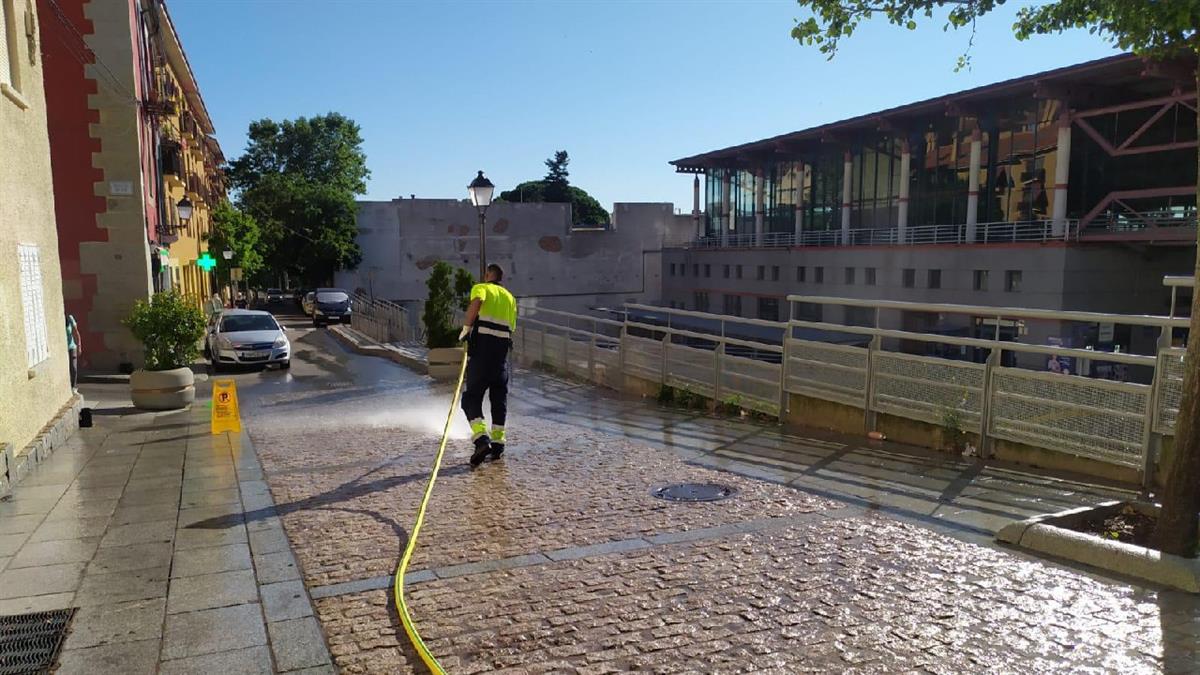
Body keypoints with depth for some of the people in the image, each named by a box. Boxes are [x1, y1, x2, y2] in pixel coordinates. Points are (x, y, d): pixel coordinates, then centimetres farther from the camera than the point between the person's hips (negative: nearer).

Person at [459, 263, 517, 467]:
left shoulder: (481, 287, 6)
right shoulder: (510, 297, 23)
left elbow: (477, 301, -19)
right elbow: (511, 326, 15)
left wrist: (466, 328, -14)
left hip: (482, 344, -5)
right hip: (503, 345, 5)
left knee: (472, 396, -3)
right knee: (499, 396, 13)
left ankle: (481, 439, -21)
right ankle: (498, 441, 15)